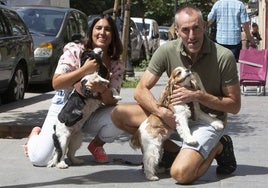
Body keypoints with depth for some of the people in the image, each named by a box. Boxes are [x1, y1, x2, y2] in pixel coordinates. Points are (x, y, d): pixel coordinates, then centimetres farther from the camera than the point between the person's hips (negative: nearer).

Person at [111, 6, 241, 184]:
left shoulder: (224, 57, -19)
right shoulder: (167, 51, -11)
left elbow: (235, 105, -12)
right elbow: (141, 90, -8)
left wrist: (197, 95, -24)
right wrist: (163, 112, -27)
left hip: (208, 120, -5)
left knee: (181, 173, -29)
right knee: (119, 114, -9)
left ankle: (218, 147, 3)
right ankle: (175, 151, 1)